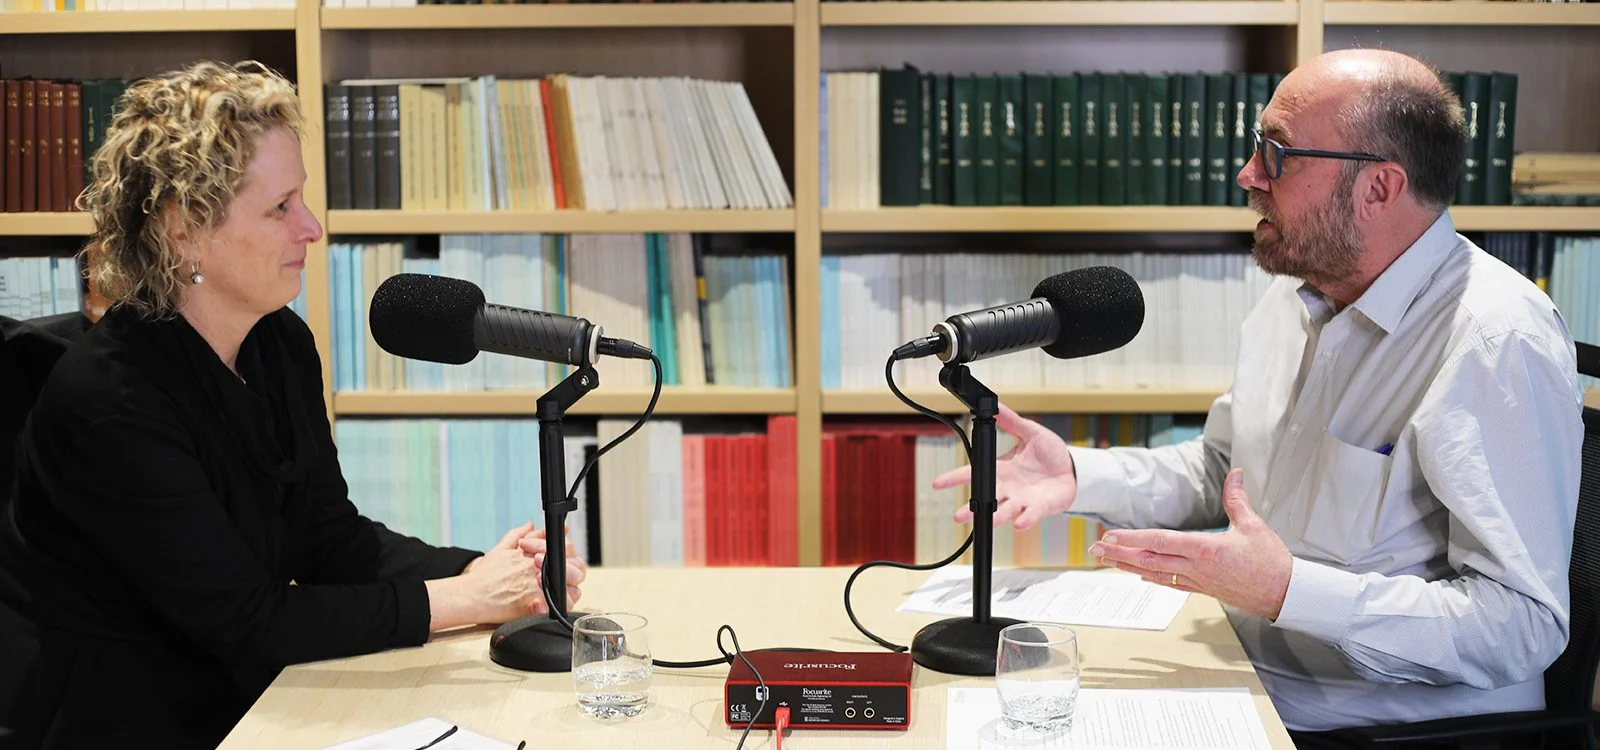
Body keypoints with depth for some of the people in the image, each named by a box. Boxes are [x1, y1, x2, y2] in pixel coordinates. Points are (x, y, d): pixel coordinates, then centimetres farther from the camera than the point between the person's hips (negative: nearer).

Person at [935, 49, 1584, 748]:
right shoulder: (1296, 292, 8)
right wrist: (1079, 474, 4)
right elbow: (1220, 470, 21)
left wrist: (1287, 591, -29)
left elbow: (1525, 624, -24)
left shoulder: (1500, 347, -21)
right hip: (1246, 690, 8)